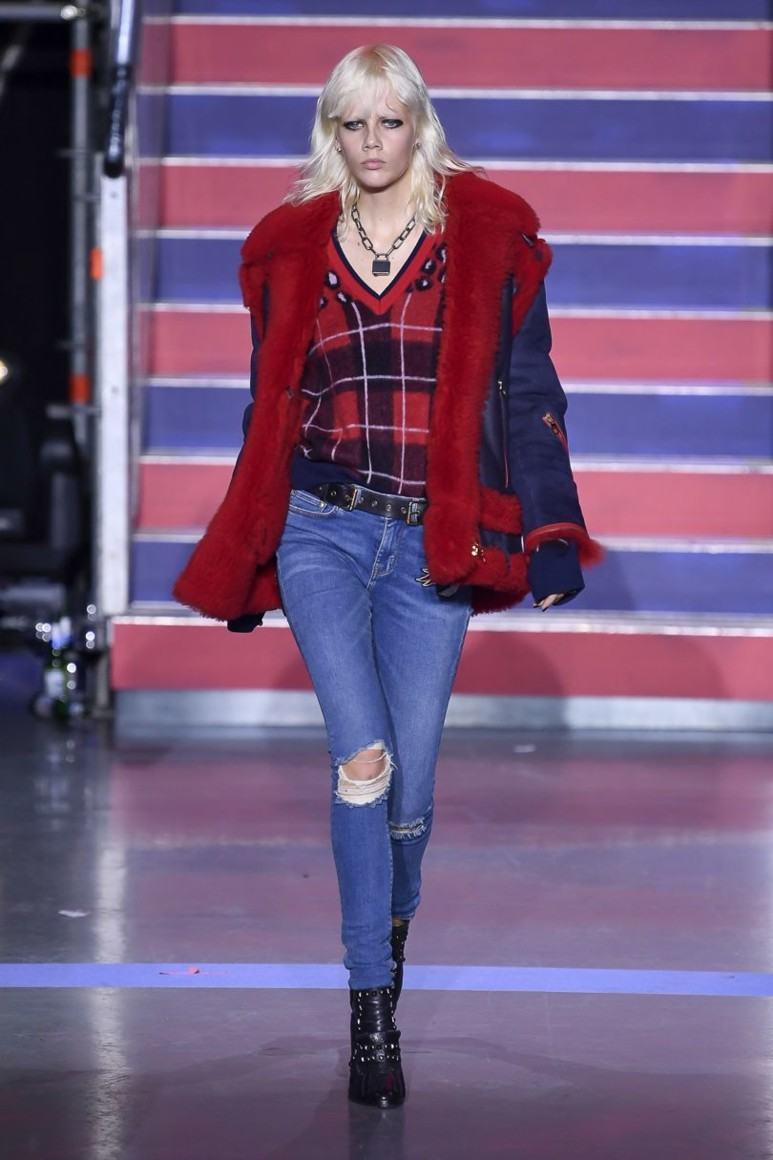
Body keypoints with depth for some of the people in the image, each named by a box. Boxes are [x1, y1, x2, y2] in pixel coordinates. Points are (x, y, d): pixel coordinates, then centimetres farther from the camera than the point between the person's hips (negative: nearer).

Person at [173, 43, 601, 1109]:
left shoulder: (486, 235, 4)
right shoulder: (295, 247, 9)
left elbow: (526, 393, 3)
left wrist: (549, 534, -4)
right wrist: (244, 559, 17)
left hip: (433, 545, 0)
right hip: (320, 530, 0)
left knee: (411, 779, 2)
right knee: (364, 754, -16)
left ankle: (391, 928, 31)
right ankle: (372, 1007, -12)